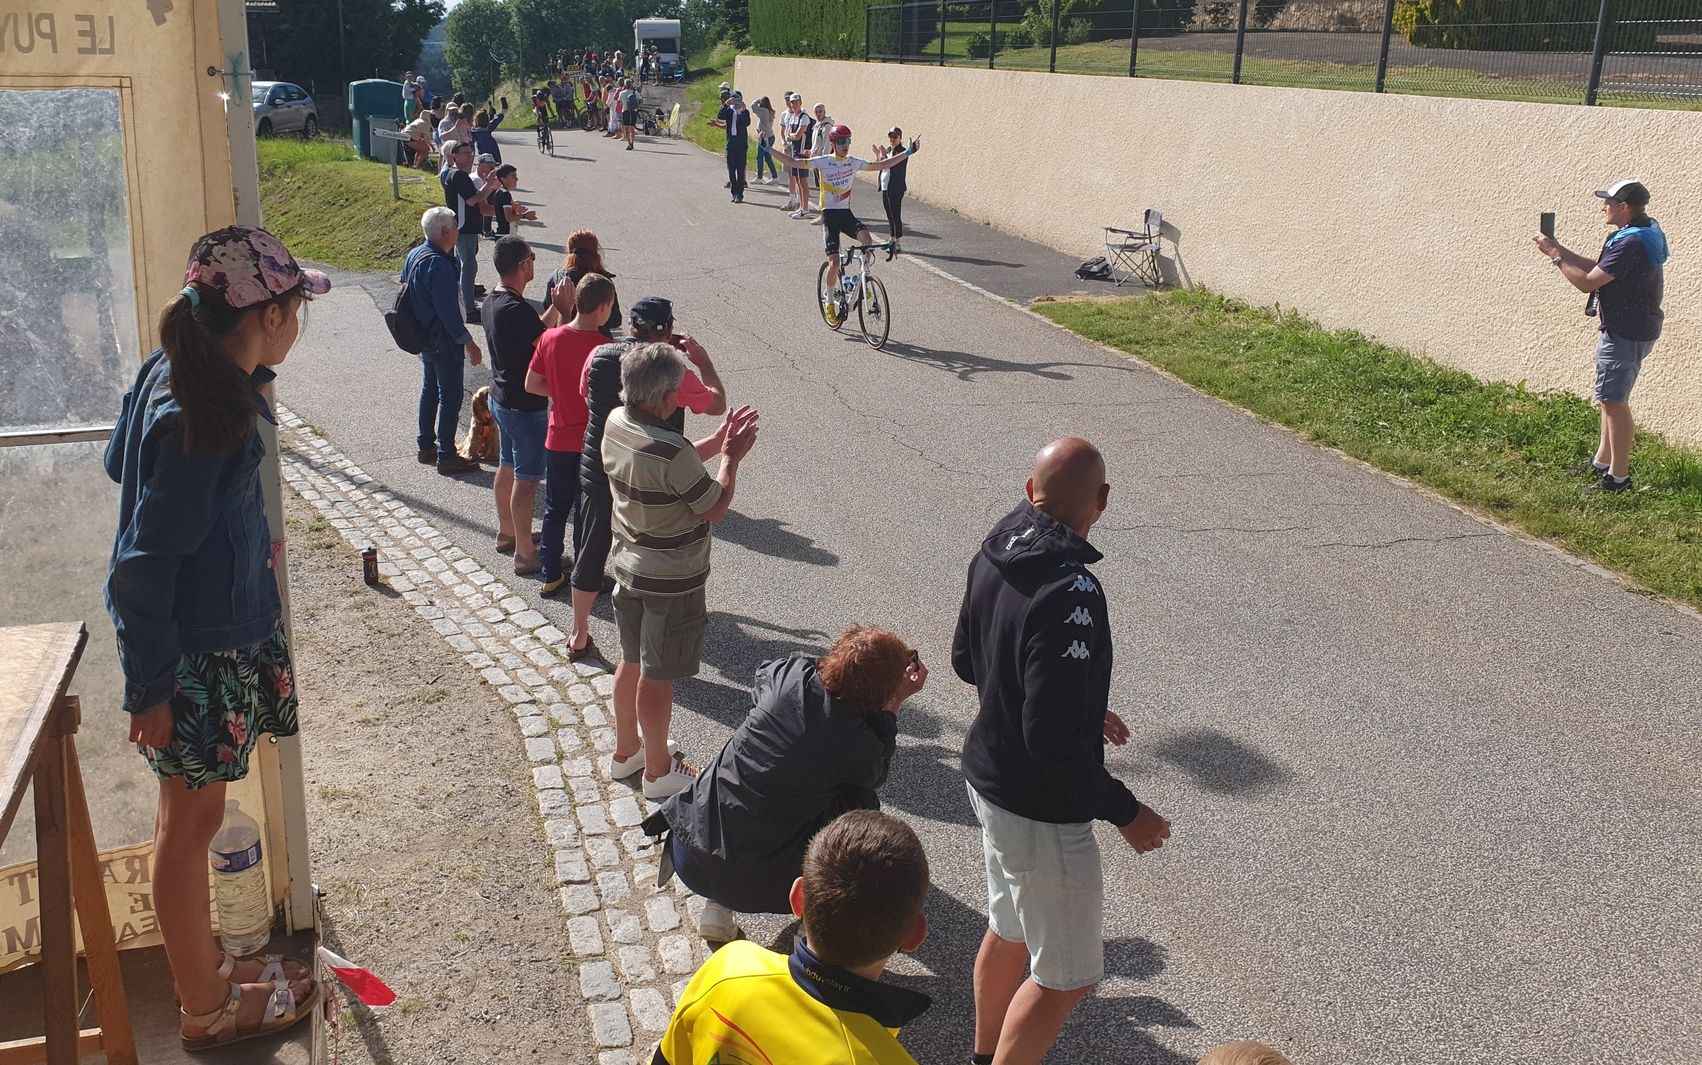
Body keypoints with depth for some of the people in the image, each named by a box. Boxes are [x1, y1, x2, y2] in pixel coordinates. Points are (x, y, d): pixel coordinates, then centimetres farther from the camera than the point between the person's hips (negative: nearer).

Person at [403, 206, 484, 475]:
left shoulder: (414, 256, 4)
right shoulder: (439, 265, -26)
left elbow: (407, 295, 15)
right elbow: (448, 310, -26)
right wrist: (468, 342, -21)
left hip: (423, 337, 10)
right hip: (444, 341, -10)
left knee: (430, 389, 21)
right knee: (450, 396, -1)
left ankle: (426, 447, 32)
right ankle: (446, 457, 5)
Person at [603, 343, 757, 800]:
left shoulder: (615, 423, -6)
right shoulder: (670, 450, -31)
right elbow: (715, 508, -19)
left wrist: (717, 441, 6)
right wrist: (731, 458, -7)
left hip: (629, 568, 8)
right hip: (671, 581, -8)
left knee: (631, 662, 23)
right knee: (657, 676, 8)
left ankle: (625, 751, 41)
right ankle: (658, 770, 25)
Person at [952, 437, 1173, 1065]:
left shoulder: (994, 555, -3)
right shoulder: (1070, 593, -30)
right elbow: (1052, 738, -31)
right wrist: (1124, 811, -18)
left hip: (989, 778, 9)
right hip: (1041, 812, -9)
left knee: (1008, 931, 28)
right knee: (1066, 977, 9)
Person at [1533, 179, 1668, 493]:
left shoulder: (1629, 244, -24)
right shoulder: (1643, 233, 11)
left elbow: (1586, 282, -22)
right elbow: (1597, 268, 16)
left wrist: (1554, 255, -11)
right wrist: (1559, 250, 10)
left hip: (1625, 334, -11)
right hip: (1631, 328, 11)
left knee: (1614, 401, -5)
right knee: (1612, 398, 19)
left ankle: (1618, 477, -1)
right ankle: (1603, 462, 31)